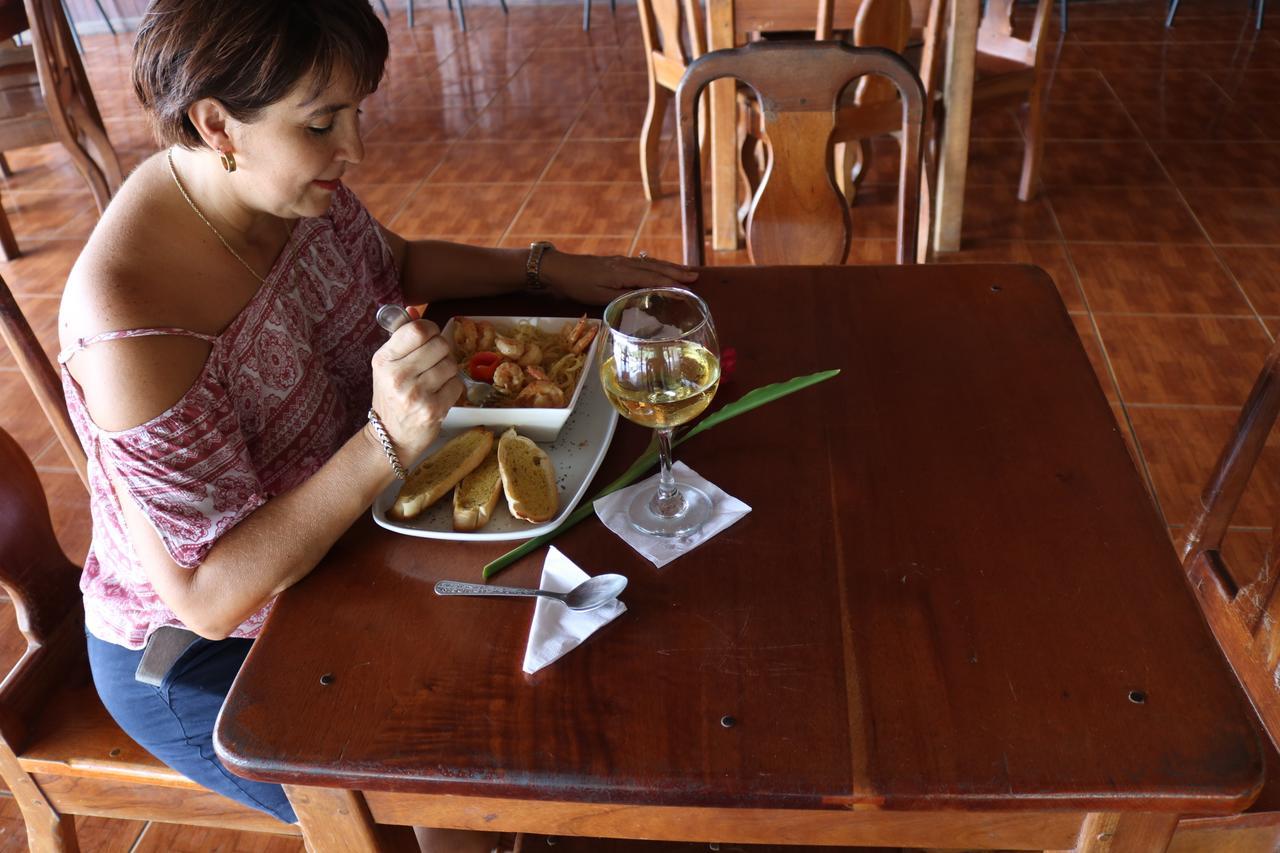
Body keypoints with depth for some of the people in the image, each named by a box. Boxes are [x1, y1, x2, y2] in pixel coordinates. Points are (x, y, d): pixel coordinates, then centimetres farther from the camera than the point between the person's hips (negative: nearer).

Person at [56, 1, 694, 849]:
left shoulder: (293, 184, -14)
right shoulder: (132, 329, -36)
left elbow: (395, 265, 8)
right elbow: (208, 596, -32)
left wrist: (546, 265, -4)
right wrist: (387, 441, -44)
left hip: (326, 546, 7)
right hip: (197, 658, -6)